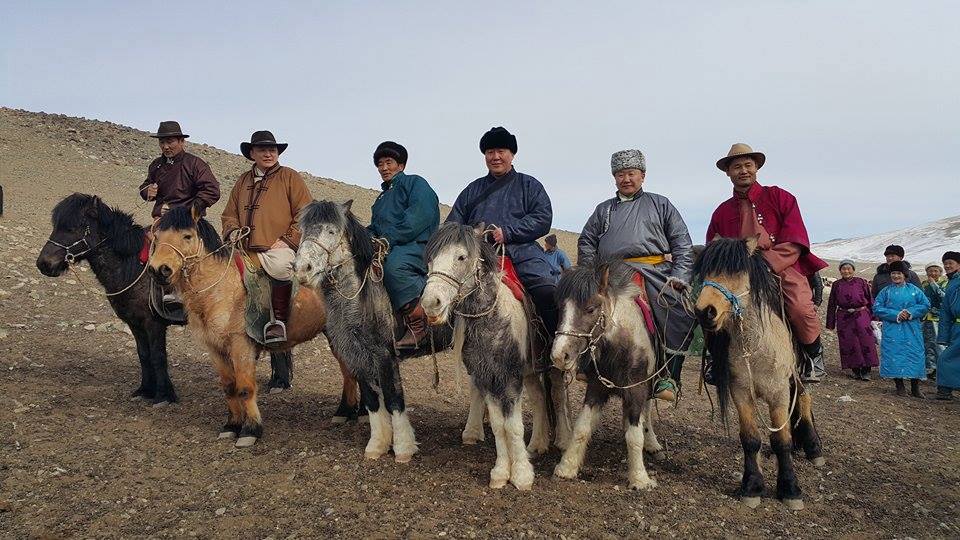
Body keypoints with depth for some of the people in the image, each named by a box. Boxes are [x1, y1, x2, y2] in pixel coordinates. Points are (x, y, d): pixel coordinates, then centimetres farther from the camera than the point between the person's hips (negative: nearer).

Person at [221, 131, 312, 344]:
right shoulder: (243, 181, 23)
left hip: (278, 249, -6)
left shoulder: (290, 177, 8)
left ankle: (278, 320, -19)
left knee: (280, 266, -36)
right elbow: (229, 214, 27)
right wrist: (232, 231, 5)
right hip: (246, 250, 6)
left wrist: (287, 240, -10)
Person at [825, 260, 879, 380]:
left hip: (861, 317, -1)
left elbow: (870, 300, 6)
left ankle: (866, 371, 5)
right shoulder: (837, 285, 7)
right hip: (844, 319, 2)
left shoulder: (861, 282, 3)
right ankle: (855, 370, 14)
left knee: (865, 343, -2)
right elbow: (831, 305, 9)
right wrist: (830, 323, 7)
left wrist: (873, 316, 1)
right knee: (849, 345, 3)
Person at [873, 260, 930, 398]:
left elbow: (925, 305, 3)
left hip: (911, 331, 0)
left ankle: (915, 388, 9)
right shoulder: (886, 291, 6)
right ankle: (900, 387, 9)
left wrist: (911, 312, -12)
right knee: (894, 356, -3)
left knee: (914, 355, -1)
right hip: (892, 331, 0)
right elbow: (877, 308, -1)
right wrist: (896, 315, -12)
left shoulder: (913, 290, 8)